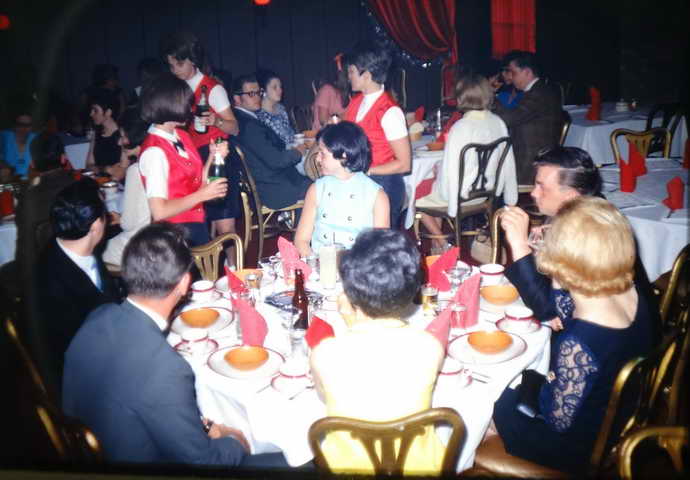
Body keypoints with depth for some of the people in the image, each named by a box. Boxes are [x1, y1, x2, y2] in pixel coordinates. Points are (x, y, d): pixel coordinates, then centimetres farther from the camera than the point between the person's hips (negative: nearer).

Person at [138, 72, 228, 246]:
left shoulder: (182, 136, 4)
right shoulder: (154, 152, -21)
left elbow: (197, 183, 8)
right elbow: (159, 212, -23)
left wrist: (213, 157, -6)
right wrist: (202, 195, -18)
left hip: (197, 224, 8)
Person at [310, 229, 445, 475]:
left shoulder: (325, 353, -24)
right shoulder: (430, 347, -21)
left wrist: (353, 325, -4)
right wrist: (358, 326, 1)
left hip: (348, 466, 0)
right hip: (418, 465, 1)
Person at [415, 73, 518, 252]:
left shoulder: (461, 127, -22)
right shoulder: (498, 123, -4)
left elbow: (451, 169, -21)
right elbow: (508, 162, 2)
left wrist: (452, 208, -12)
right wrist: (510, 198, 13)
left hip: (463, 195, -7)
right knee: (435, 183, 28)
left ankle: (441, 242, 16)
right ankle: (438, 238, 27)